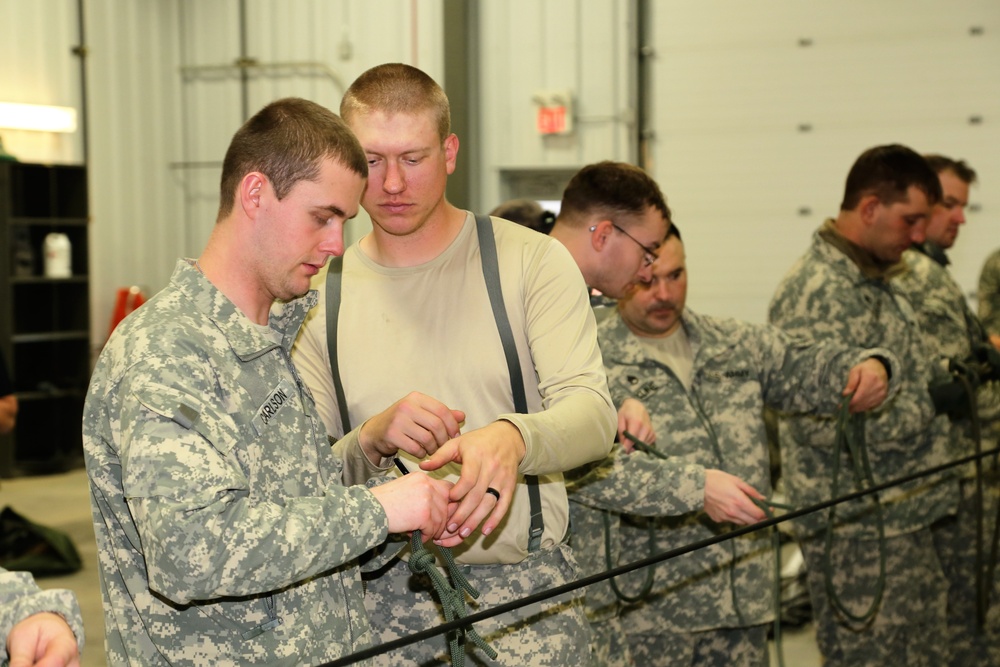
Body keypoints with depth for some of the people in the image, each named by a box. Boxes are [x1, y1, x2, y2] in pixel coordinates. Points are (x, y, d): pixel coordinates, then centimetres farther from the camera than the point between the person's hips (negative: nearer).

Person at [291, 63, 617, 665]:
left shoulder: (531, 261, -1)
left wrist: (513, 437, -33)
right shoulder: (322, 297, 6)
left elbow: (593, 415, -12)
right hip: (381, 601, 2)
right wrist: (372, 438, -17)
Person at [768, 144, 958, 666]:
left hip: (906, 518, 10)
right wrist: (933, 399, -15)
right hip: (859, 530, -10)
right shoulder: (818, 290, -19)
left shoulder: (877, 280, 14)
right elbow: (829, 422, -25)